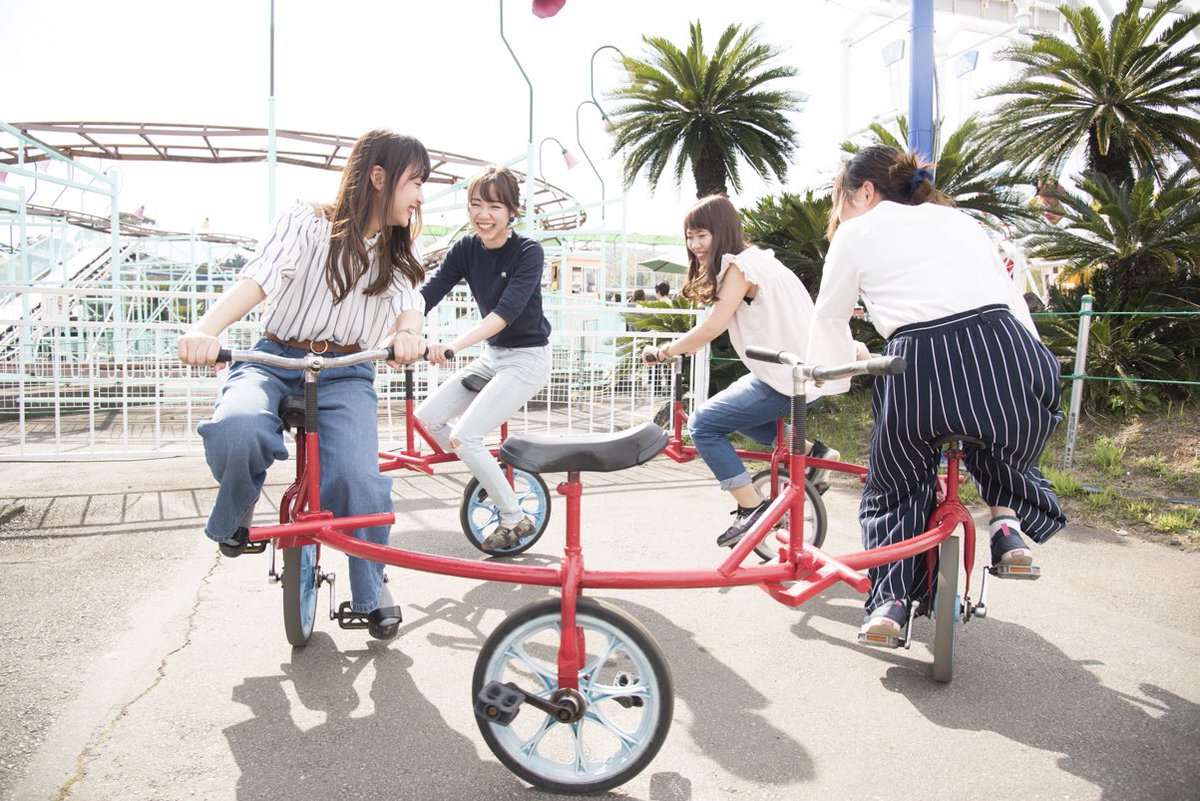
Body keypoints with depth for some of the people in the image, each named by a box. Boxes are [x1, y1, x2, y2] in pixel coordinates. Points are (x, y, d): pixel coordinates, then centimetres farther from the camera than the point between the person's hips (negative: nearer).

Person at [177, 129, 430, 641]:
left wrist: (407, 334, -31)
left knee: (358, 478, -24)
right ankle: (235, 518, 0)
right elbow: (259, 278, -16)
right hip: (274, 359, -2)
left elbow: (410, 303, -5)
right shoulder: (308, 222, -1)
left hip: (345, 373, 2)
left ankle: (372, 589, 3)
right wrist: (206, 329, -35)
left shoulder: (396, 253, 14)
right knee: (237, 429, -35)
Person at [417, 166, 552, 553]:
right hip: (491, 355, 7)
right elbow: (427, 295, -11)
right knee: (427, 416, -1)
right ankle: (489, 475, 18)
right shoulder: (466, 249, -1)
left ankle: (515, 519, 0)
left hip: (526, 359, -7)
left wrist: (451, 346, -43)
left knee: (464, 436, -17)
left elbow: (505, 312, -30)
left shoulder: (528, 253, -18)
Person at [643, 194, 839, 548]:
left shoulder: (740, 265, -13)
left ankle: (753, 509, -4)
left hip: (787, 379, -10)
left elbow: (712, 327, -18)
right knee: (735, 410, 27)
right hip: (804, 371, 10)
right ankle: (810, 452, 19)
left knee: (702, 423, -4)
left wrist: (663, 352, -8)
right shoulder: (755, 258, 17)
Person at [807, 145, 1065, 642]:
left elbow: (829, 318, 23)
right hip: (1010, 354, 3)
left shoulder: (857, 232, 16)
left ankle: (889, 600, 13)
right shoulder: (960, 219, 27)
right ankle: (1008, 517, 19)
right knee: (1006, 444, 39)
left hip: (920, 371, -3)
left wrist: (832, 378, 37)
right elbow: (1015, 302, 25)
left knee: (895, 488, 23)